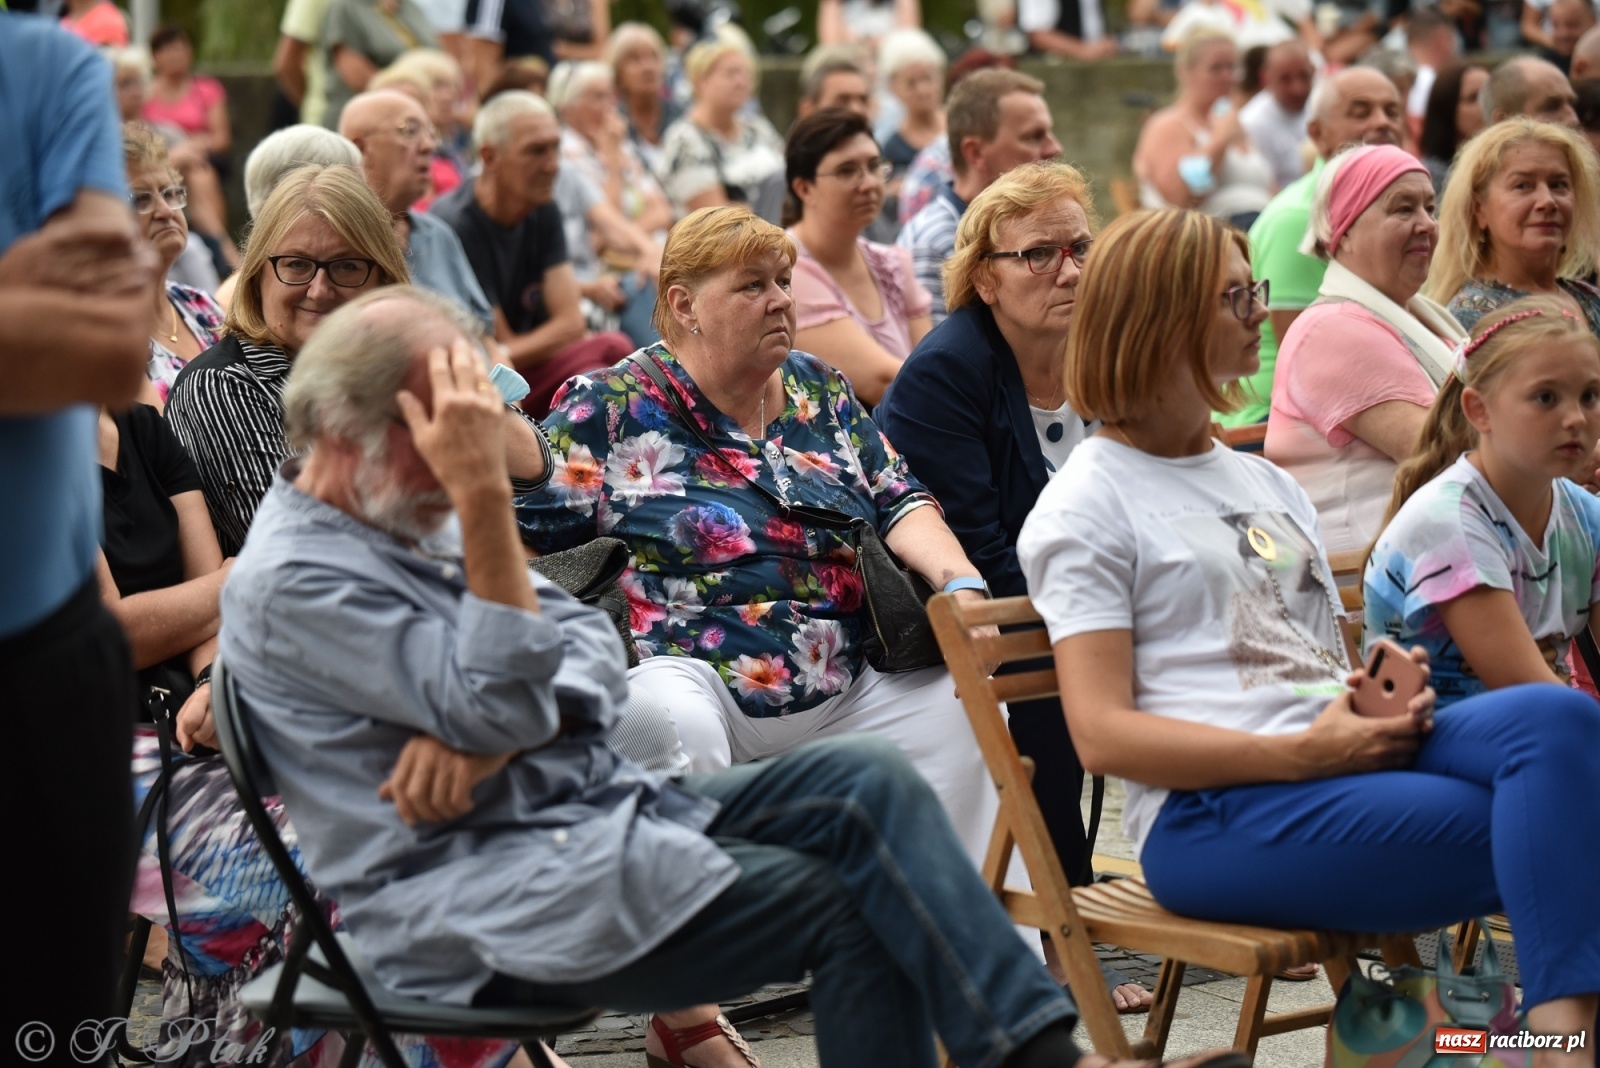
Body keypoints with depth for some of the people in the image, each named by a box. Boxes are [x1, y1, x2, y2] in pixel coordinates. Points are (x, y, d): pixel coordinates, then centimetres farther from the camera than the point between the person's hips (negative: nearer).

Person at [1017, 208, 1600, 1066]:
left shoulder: (1268, 485, 27)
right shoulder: (1086, 506, 2)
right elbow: (1102, 735, -8)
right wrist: (1305, 755, -17)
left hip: (1345, 757, 7)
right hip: (1211, 810, -7)